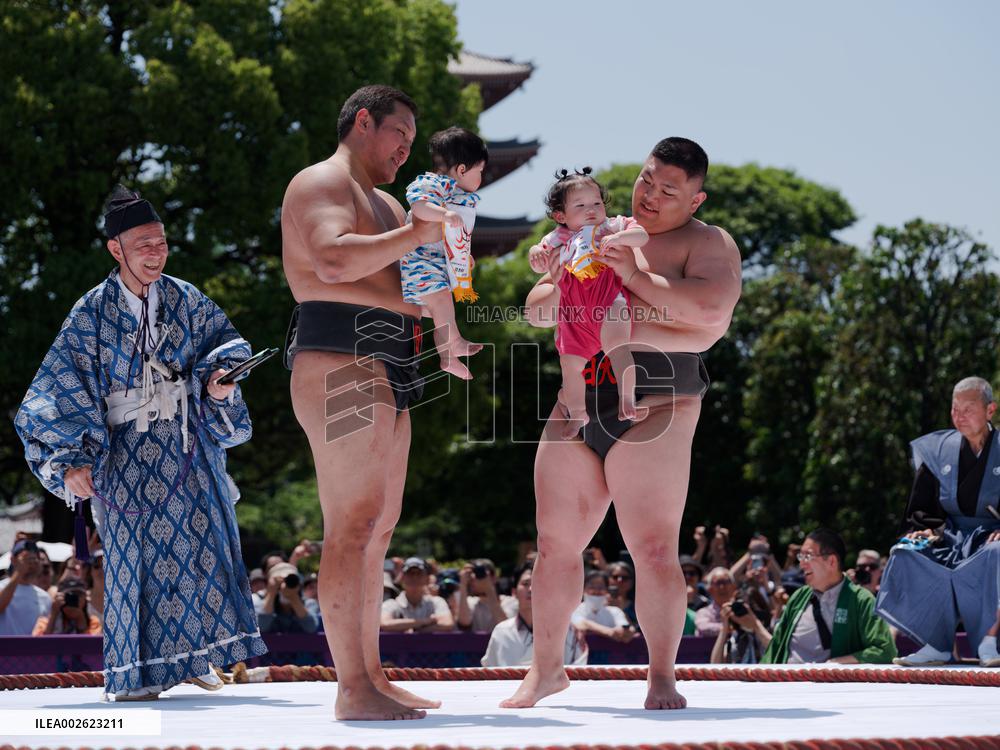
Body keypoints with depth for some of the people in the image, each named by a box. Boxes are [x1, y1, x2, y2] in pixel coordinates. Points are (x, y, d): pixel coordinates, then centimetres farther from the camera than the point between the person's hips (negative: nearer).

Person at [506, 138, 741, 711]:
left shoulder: (708, 244, 3)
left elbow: (713, 311, -17)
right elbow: (536, 309, 20)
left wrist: (637, 278, -16)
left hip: (653, 405, -6)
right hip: (578, 401, 6)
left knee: (655, 550, -10)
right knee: (556, 543, 7)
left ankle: (662, 677, -1)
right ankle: (546, 668, 18)